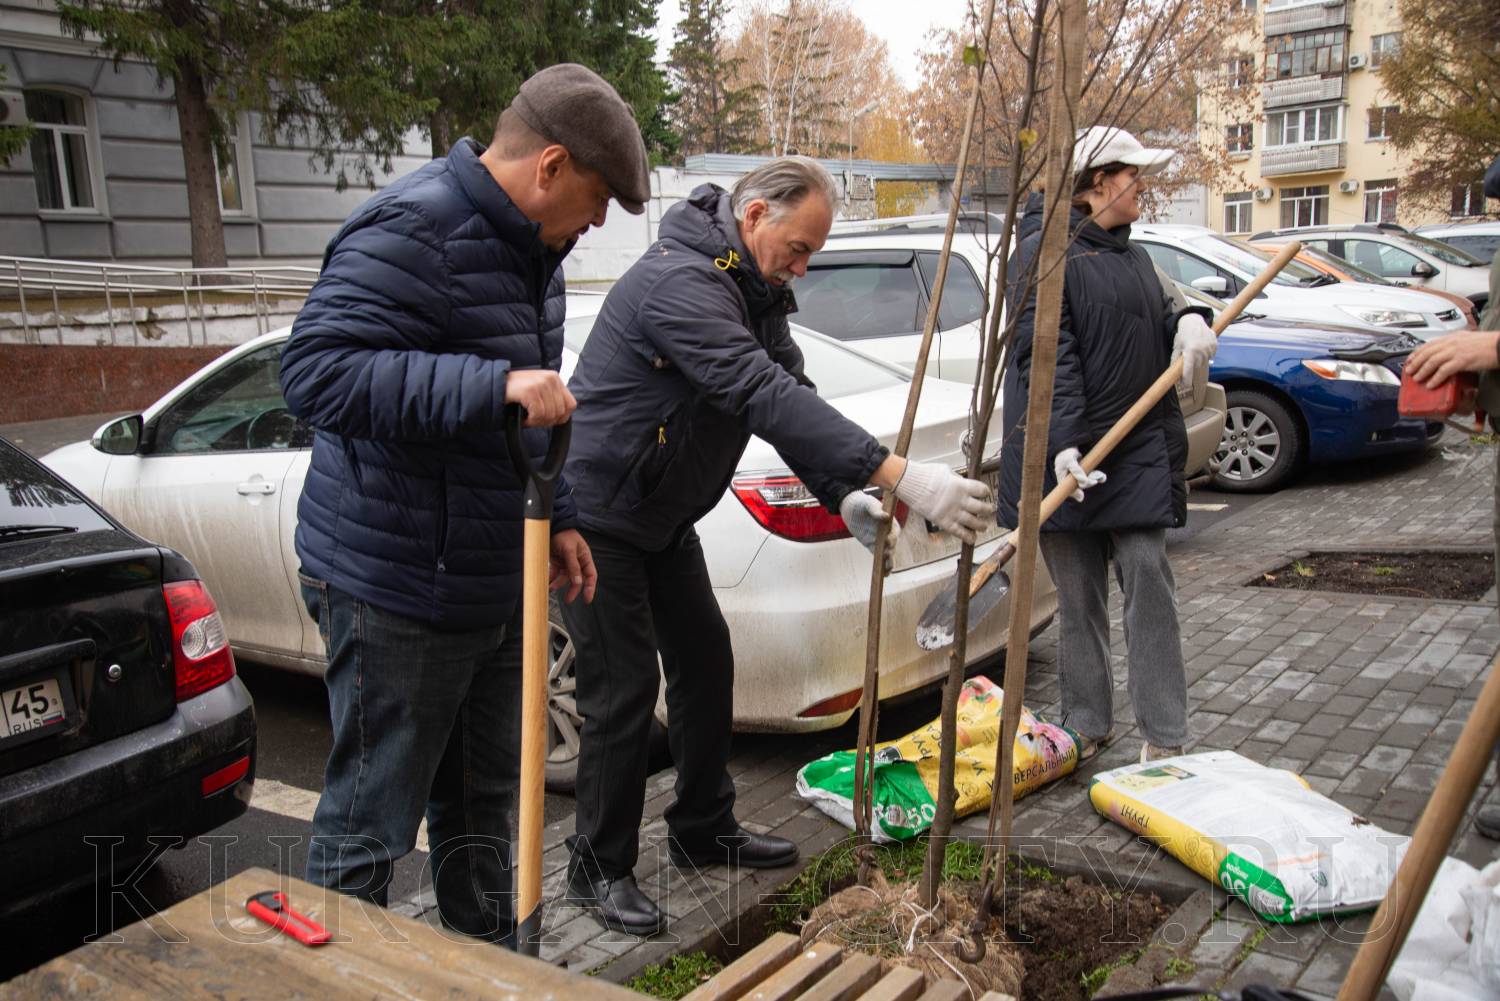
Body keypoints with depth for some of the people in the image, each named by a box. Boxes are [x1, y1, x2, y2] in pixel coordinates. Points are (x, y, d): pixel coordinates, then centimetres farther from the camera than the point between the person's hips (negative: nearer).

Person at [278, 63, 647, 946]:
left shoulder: (527, 245, 12)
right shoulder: (411, 234, -20)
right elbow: (317, 369, -30)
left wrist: (558, 516, 20)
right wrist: (496, 386, -36)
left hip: (492, 578, 10)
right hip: (397, 589, -9)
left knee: (482, 799, 21)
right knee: (371, 820, 3)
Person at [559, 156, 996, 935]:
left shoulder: (755, 289, 5)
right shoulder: (681, 280, -28)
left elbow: (792, 396, 1)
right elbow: (766, 397, -39)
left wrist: (845, 497, -16)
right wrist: (904, 477, -43)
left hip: (663, 518, 10)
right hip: (596, 514, -10)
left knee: (705, 660, 13)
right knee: (623, 688, -5)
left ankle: (706, 831, 29)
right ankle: (599, 869, 13)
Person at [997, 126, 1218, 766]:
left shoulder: (1133, 256, 18)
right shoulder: (1044, 253, -6)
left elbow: (1154, 328, 25)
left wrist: (1189, 322, 0)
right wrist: (1064, 443, -25)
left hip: (1139, 450, 6)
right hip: (1068, 455, -6)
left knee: (1149, 581, -1)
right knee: (1078, 597, 4)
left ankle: (1165, 736, 5)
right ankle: (1089, 725, 19)